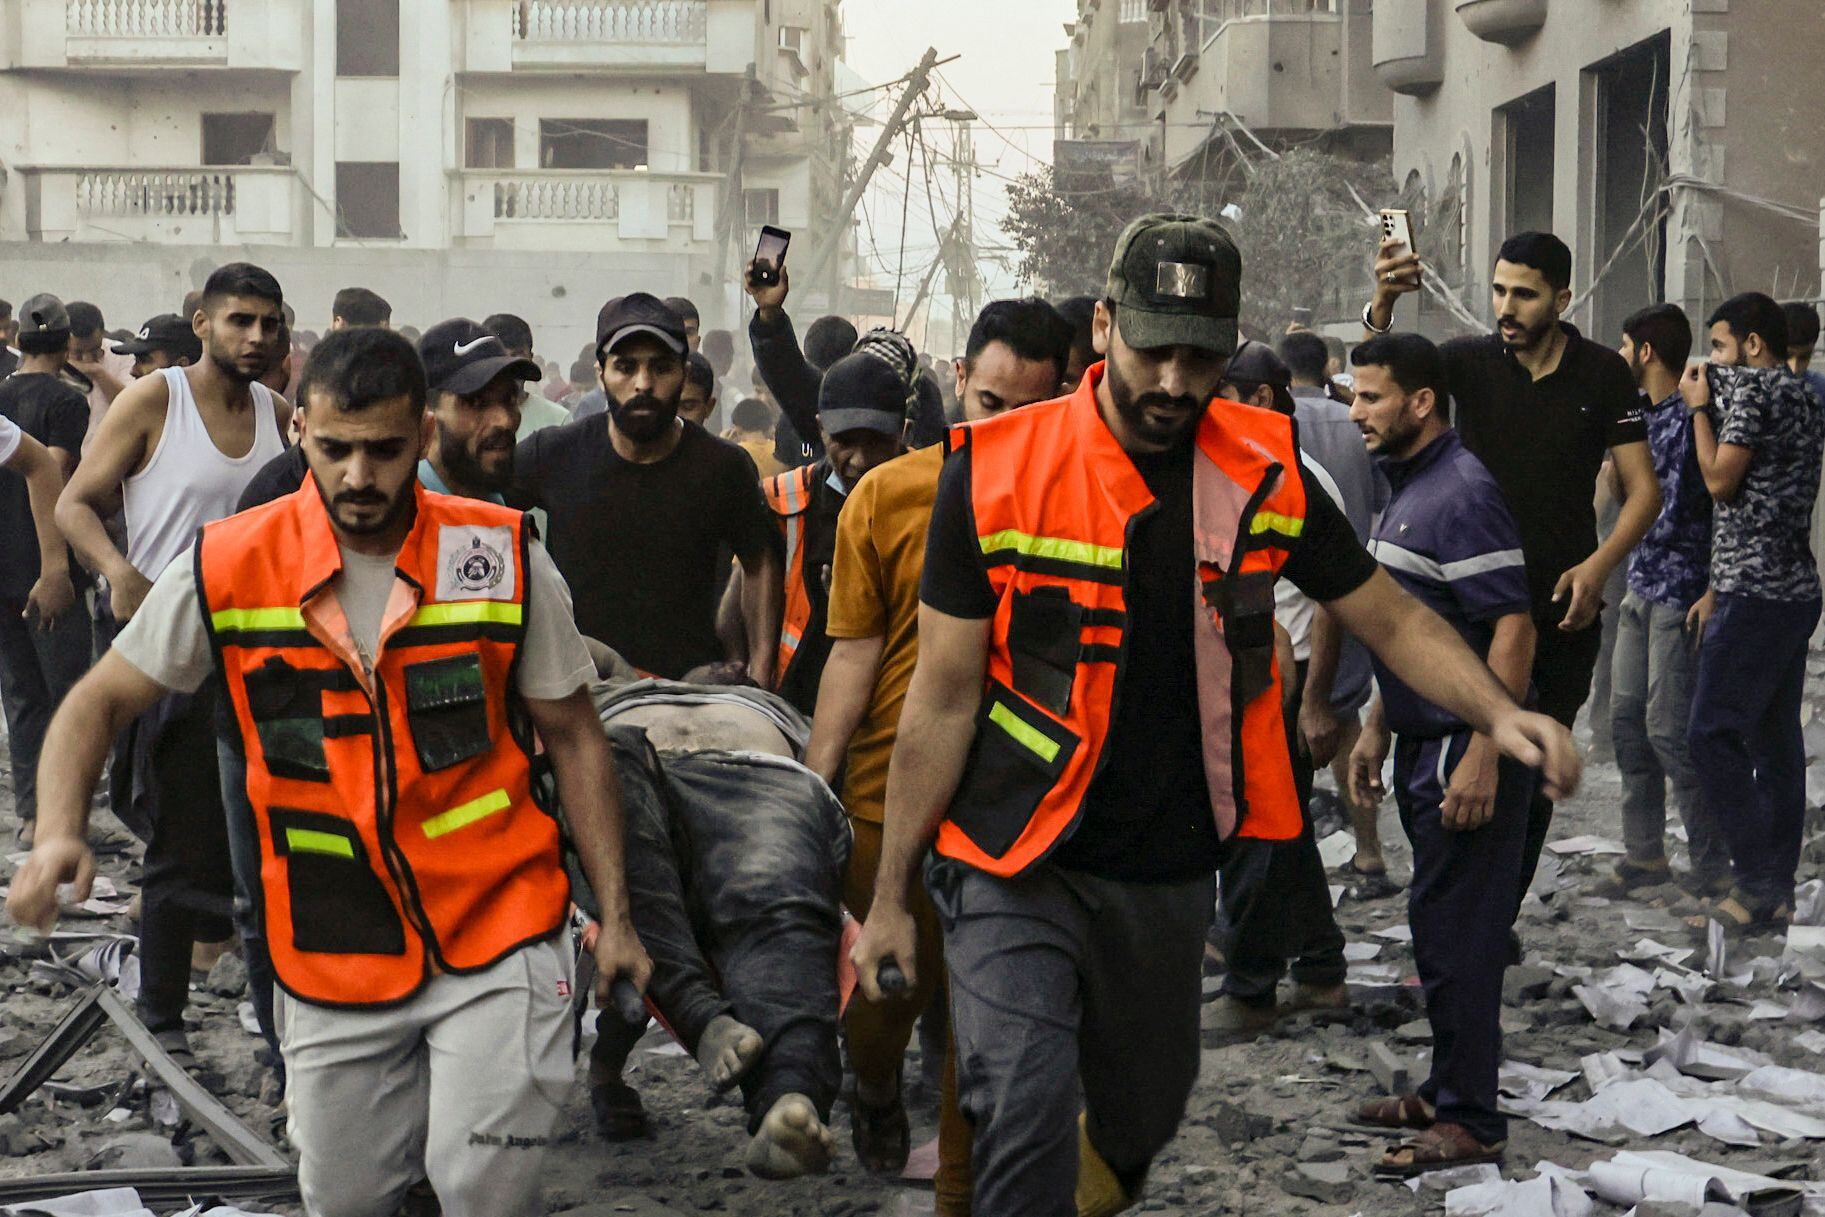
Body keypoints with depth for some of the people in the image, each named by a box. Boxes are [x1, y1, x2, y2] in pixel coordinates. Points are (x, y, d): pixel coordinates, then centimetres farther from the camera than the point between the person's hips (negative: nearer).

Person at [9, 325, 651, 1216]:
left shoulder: (502, 556, -6)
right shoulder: (229, 568, -6)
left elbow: (572, 738, 3)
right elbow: (99, 703, 3)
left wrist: (614, 916, 2)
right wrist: (59, 834, -16)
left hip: (496, 928, -2)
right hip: (334, 957, 2)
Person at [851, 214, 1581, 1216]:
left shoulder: (1263, 474, -2)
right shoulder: (997, 472, -12)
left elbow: (1394, 620, 6)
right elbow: (942, 701, -8)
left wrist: (1500, 715, -14)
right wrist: (888, 897, -5)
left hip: (1173, 872, 4)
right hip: (1019, 869, -4)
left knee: (1141, 1119, 20)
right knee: (1025, 1117, -19)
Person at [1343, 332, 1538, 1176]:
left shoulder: (1464, 492, -17)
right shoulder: (1408, 489, 14)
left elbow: (1513, 630, -23)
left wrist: (1482, 756, -26)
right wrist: (1378, 727, 22)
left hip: (1468, 749, -10)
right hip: (1425, 744, 10)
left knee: (1455, 932, -4)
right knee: (1439, 927, 16)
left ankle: (1469, 1122, 4)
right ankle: (1447, 1091, 27)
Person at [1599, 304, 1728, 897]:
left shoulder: (1688, 420, -18)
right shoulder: (1645, 414, 12)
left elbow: (1675, 515, -22)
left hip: (1679, 591, -10)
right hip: (1642, 587, 10)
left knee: (1669, 728, -8)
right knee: (1627, 719, 13)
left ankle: (1712, 869, 1)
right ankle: (1645, 853, 24)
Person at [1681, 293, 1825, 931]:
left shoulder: (1753, 388, -11)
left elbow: (1721, 481, -12)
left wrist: (1700, 407, 0)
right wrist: (1719, 589, 22)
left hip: (1756, 595, -10)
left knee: (1714, 734, -8)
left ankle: (1759, 884, -10)